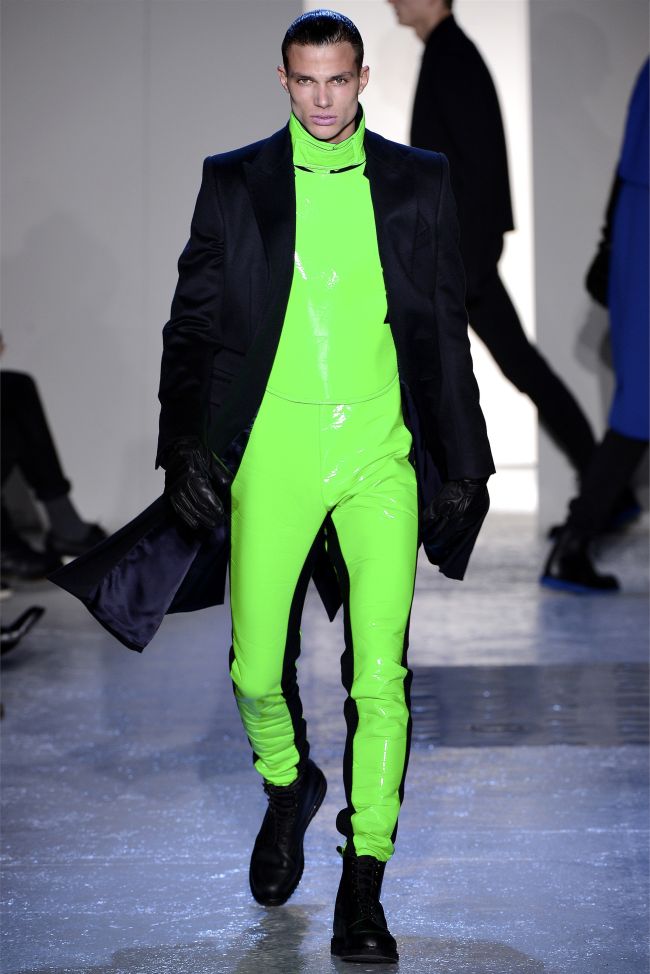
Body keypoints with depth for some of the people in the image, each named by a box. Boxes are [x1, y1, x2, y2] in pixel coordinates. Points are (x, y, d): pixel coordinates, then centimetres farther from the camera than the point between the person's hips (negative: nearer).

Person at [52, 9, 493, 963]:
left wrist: (463, 461, 10)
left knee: (381, 675, -6)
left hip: (381, 451, 0)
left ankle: (364, 879, 6)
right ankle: (287, 787, 36)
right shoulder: (234, 183, 7)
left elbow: (446, 331, 12)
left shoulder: (419, 182, 9)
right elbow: (193, 324, 8)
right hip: (271, 451, 0)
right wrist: (186, 446, -1)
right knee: (257, 671, 3)